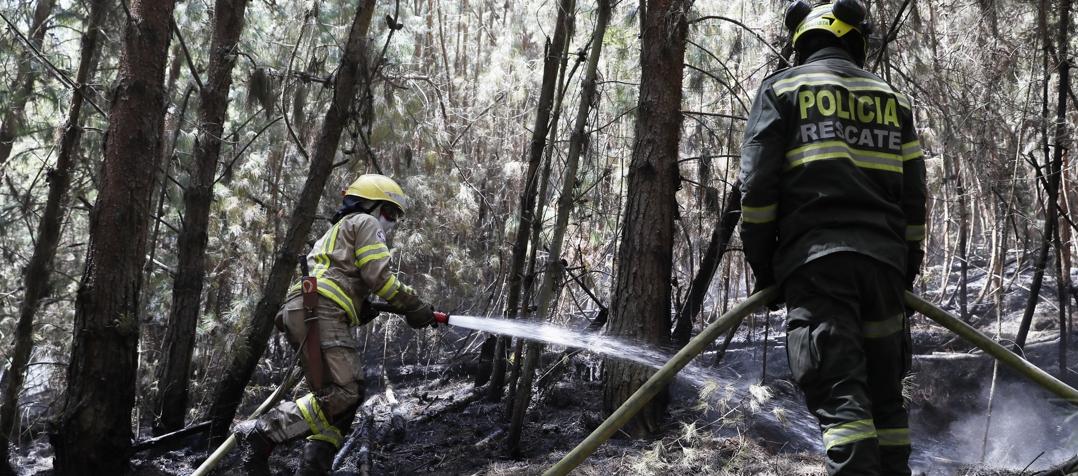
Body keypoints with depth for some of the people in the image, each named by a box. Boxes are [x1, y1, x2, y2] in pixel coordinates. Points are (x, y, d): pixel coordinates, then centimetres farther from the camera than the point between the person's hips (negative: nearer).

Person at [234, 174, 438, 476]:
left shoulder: (336, 232, 39)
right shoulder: (365, 223, 10)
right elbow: (377, 276, -5)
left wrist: (369, 310, 17)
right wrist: (413, 306, 2)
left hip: (299, 314, 10)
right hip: (320, 311, -10)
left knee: (344, 396, 7)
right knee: (345, 393, -18)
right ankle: (261, 433, -21)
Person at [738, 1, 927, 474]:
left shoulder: (782, 88, 7)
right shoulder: (892, 99, 19)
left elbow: (757, 184, -2)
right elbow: (914, 194, 16)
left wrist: (762, 263, 4)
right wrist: (908, 265, 22)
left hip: (814, 259, -4)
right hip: (883, 261, 4)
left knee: (840, 396, -10)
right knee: (884, 392, 14)